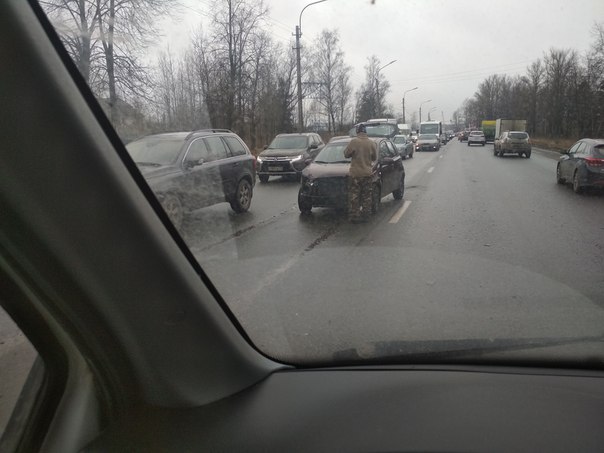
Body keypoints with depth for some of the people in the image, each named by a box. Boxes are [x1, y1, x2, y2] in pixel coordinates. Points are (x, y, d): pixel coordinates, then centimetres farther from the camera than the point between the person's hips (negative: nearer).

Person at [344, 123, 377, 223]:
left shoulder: (354, 142, -11)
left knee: (354, 196, 3)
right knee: (366, 196, 11)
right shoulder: (372, 143, 0)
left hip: (355, 173, -3)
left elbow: (346, 154, -3)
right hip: (367, 173, 3)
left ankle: (353, 216, 3)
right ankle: (365, 216, 15)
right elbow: (375, 157, 10)